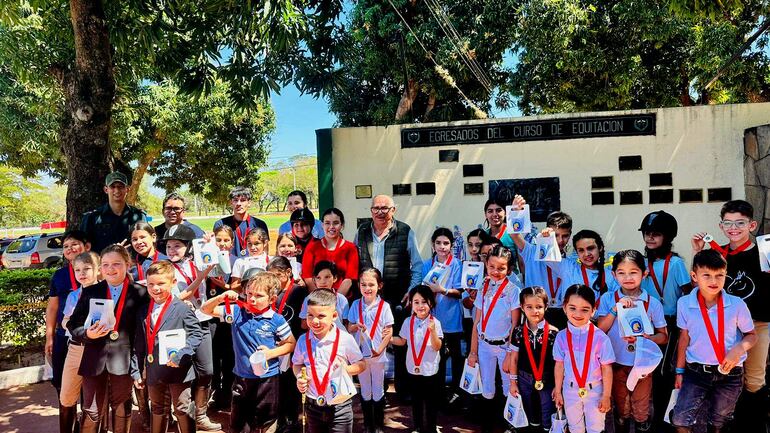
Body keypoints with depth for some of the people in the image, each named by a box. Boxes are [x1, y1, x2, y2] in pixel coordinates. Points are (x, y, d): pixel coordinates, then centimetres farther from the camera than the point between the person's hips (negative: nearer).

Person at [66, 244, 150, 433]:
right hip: (94, 359, 2)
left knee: (122, 407, 15)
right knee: (92, 411, 11)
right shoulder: (90, 292, 2)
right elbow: (73, 325, 3)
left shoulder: (140, 293, -6)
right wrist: (87, 334, -17)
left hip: (124, 359, -2)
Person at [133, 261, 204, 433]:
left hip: (178, 370, -5)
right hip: (154, 372, 6)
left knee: (183, 411, 7)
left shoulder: (182, 309, -12)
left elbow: (197, 333, -12)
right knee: (158, 411, 22)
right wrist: (136, 371, 9)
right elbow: (139, 345, 10)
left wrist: (182, 354, -24)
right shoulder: (143, 311, 6)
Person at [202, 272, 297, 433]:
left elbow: (291, 344, -2)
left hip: (268, 378, -3)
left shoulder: (277, 320, -13)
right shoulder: (237, 312, -6)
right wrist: (221, 298, -20)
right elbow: (206, 310, -2)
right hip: (242, 377, 3)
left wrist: (272, 353, -16)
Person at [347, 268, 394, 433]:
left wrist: (380, 349, -18)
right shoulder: (356, 305, -3)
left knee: (378, 391, 12)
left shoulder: (384, 306, -9)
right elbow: (349, 328, 5)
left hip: (378, 355, -2)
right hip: (360, 353, 2)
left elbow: (389, 332, -7)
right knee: (365, 391, 15)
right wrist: (355, 326, -17)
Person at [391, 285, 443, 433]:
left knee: (431, 400, 12)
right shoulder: (408, 322, -5)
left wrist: (432, 330, -32)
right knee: (416, 399, 18)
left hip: (430, 369, -3)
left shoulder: (435, 322, -15)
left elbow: (437, 347, -17)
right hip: (413, 368, 3)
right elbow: (402, 341, 7)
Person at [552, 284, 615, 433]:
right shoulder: (561, 337, -10)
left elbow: (607, 368, -11)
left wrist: (606, 395, -7)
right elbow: (559, 365, 0)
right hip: (570, 390, 2)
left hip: (594, 390, -2)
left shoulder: (600, 337, -18)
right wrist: (557, 391, 5)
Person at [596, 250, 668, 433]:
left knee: (642, 413, 13)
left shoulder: (653, 303, -7)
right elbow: (600, 330, -11)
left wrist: (644, 339, -21)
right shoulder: (608, 299, -6)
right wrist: (616, 308, -21)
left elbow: (663, 336, -1)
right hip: (617, 364, 1)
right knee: (621, 411, 19)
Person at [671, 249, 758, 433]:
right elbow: (684, 338, 3)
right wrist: (680, 371, 6)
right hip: (696, 371, 0)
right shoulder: (684, 303, -7)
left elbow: (752, 335, 3)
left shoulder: (737, 305, -11)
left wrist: (739, 348, -19)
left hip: (729, 374, 0)